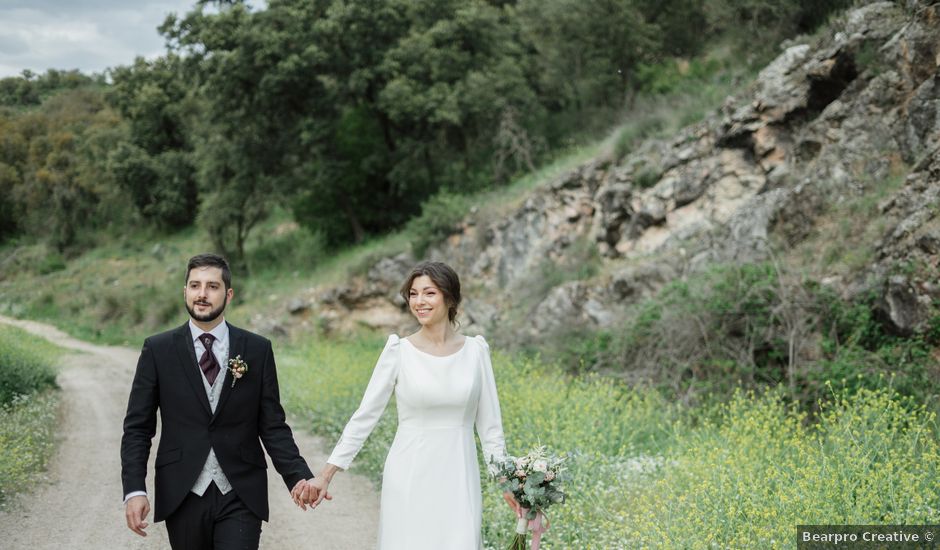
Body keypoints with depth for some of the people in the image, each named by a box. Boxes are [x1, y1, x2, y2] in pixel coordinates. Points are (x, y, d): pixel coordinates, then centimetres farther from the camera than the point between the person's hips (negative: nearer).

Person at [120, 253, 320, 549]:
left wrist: (298, 477, -12)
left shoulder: (258, 349, 3)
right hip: (182, 498, 1)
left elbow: (272, 426, 3)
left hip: (241, 497, 0)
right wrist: (134, 490, -11)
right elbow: (137, 428, 2)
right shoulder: (158, 350, 2)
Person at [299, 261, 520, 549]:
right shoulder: (399, 351, -3)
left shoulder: (475, 351, 2)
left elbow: (489, 423, 7)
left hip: (458, 481, 2)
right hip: (409, 478, -1)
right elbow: (365, 415, -3)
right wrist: (326, 474, -7)